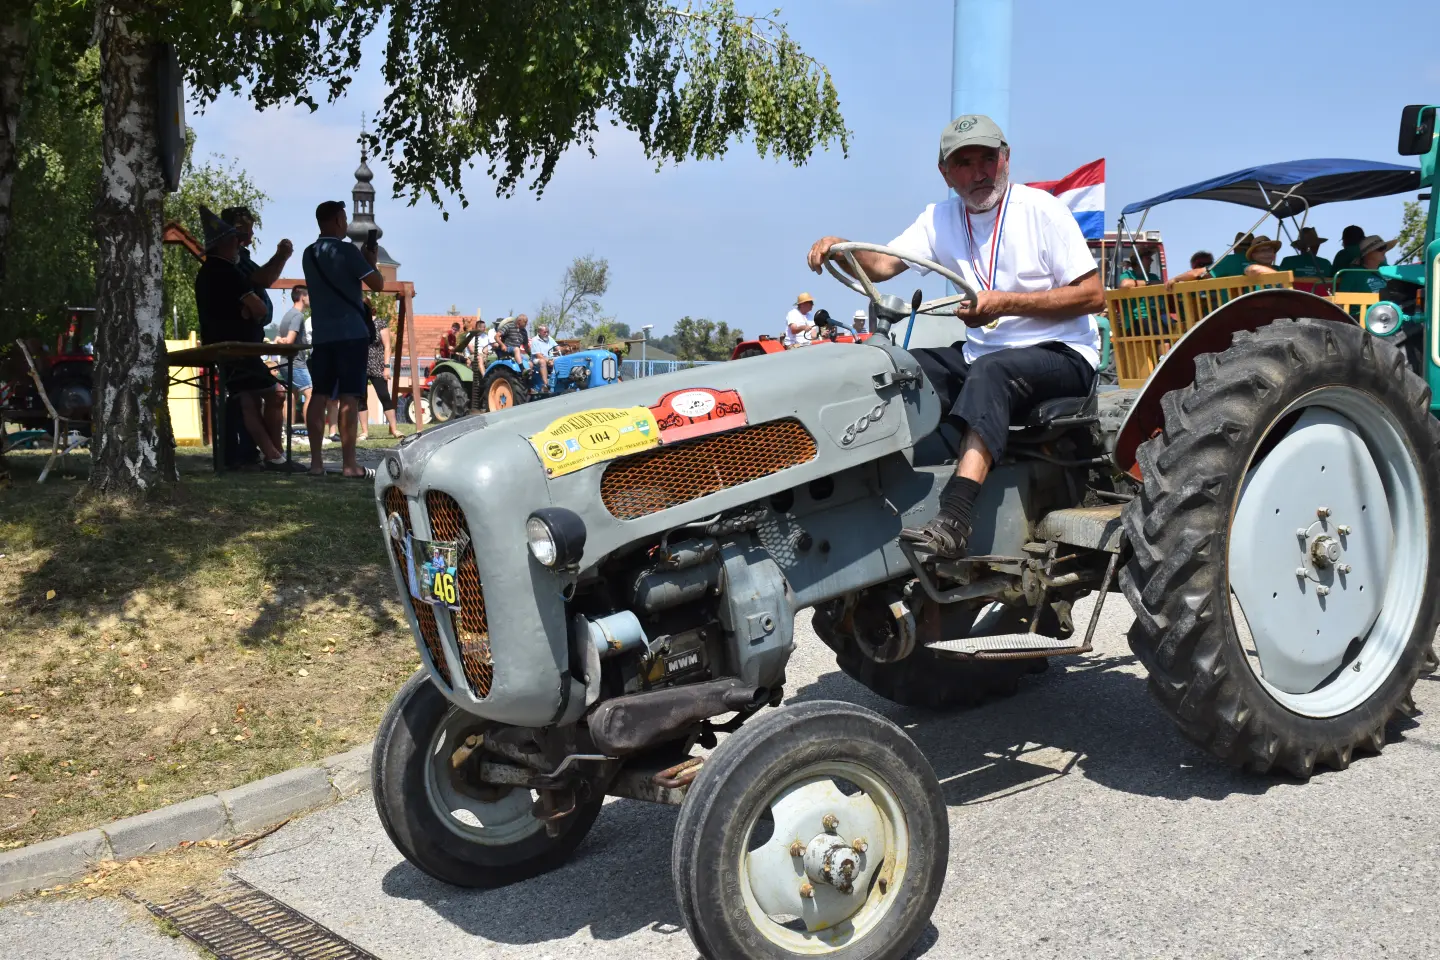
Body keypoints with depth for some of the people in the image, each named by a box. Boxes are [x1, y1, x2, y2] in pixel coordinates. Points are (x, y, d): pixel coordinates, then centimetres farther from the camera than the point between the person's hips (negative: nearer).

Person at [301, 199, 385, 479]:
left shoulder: (309, 254, 12)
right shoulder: (346, 250, -9)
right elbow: (378, 284, -7)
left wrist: (361, 260, 23)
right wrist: (371, 261, 9)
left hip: (321, 335, 7)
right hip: (351, 333, -6)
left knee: (320, 396, 7)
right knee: (348, 398, -7)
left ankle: (316, 461, 5)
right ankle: (348, 463, -8)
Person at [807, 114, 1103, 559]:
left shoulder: (1041, 209, -6)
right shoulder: (941, 218, 8)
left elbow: (1093, 295, -11)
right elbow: (883, 263, -8)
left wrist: (1005, 303, -20)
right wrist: (841, 249, -30)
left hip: (1061, 355, -6)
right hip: (981, 352, 6)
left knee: (989, 371, -37)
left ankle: (952, 522, -50)